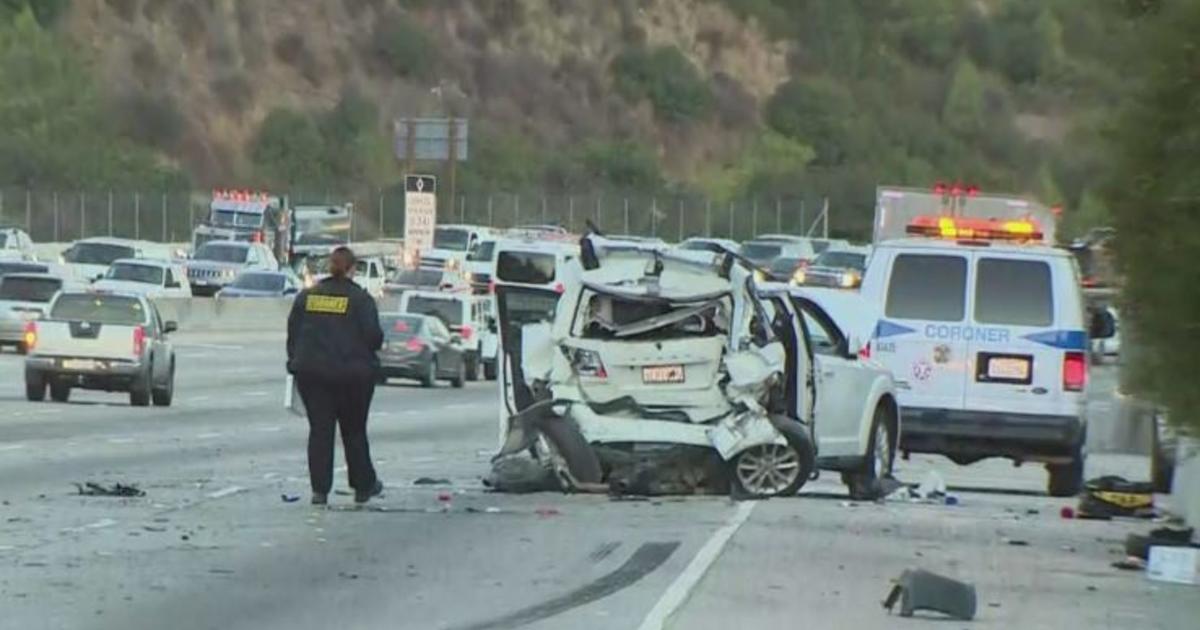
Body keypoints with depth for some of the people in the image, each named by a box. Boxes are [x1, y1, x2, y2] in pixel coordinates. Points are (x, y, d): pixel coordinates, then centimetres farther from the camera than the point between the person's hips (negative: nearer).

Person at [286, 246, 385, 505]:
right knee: (354, 431, 10)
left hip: (311, 373, 2)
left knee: (320, 430, 4)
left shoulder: (306, 296, 5)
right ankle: (363, 486, 19)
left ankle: (319, 489, -2)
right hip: (351, 374, -2)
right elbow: (373, 336, -12)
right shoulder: (360, 299, -8)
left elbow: (292, 332, 7)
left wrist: (296, 362, 15)